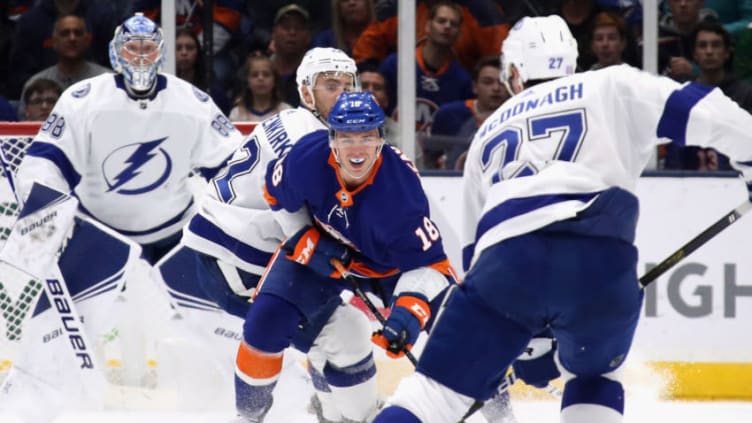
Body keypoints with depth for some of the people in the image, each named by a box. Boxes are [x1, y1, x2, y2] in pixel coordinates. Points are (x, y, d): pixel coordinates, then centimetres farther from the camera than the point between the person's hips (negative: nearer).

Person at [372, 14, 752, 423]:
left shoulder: (488, 133, 33)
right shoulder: (610, 87, 21)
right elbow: (701, 111, 7)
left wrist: (525, 340, 42)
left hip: (507, 263, 1)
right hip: (602, 261, -1)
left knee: (437, 387, 8)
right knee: (594, 375, 27)